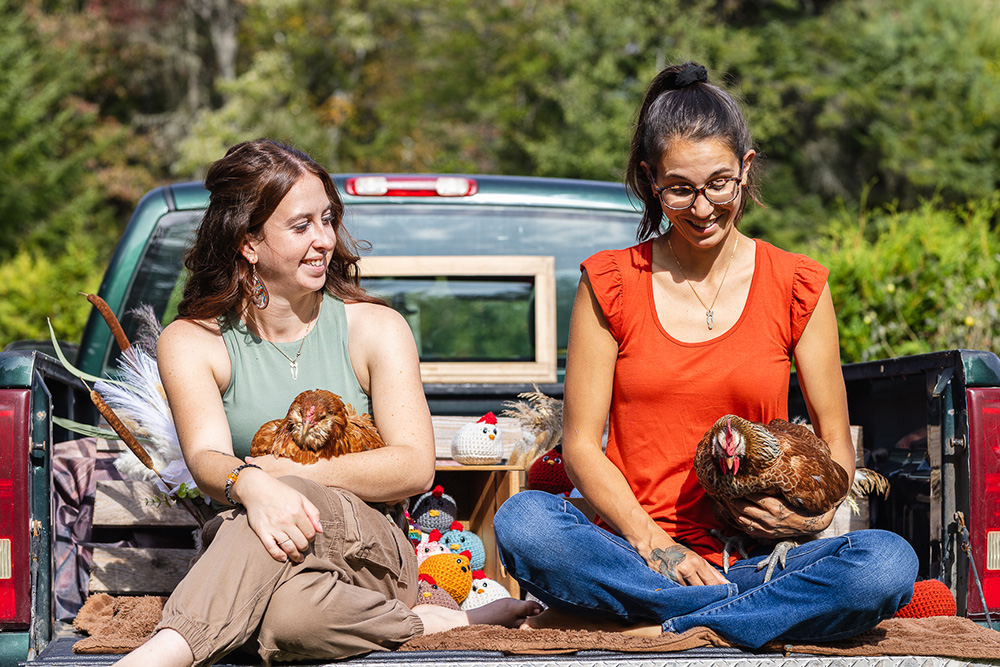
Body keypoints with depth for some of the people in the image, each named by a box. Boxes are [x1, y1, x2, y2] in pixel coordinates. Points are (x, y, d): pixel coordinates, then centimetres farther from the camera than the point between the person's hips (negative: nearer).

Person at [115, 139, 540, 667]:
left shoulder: (375, 329, 6)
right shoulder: (190, 343, 5)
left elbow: (415, 467, -5)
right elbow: (206, 457, -12)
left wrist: (290, 473, -18)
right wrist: (248, 484, -39)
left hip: (371, 548, 0)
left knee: (288, 497, -38)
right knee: (286, 611, -40)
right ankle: (427, 621, -19)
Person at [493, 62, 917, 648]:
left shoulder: (796, 286, 7)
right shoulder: (610, 283, 6)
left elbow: (836, 440, 12)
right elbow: (581, 443, 2)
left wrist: (817, 511, -11)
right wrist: (653, 544, -14)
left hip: (752, 554, 1)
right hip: (634, 548, 0)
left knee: (889, 561, -30)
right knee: (523, 522, -33)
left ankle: (633, 626, -25)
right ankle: (770, 613, -26)